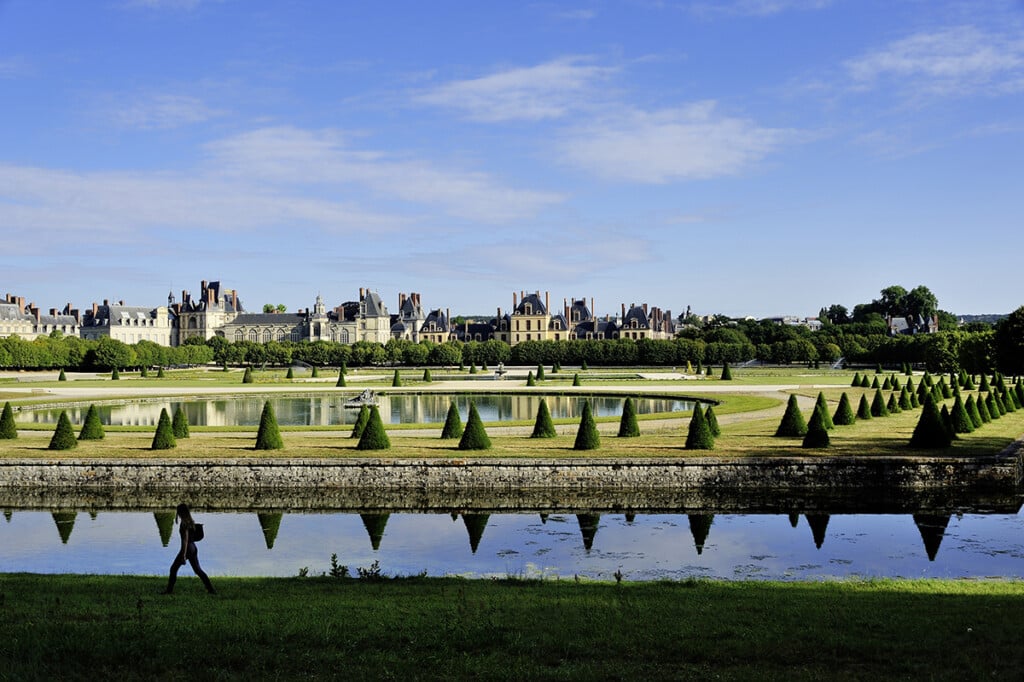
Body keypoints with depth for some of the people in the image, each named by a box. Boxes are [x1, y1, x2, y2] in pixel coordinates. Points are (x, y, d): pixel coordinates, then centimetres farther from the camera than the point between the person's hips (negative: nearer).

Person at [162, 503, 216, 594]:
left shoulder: (184, 523, -16)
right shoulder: (190, 521, 11)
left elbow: (185, 539, -21)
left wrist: (183, 555, -22)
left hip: (187, 548, -9)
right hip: (193, 548, 9)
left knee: (173, 569, 5)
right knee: (198, 570, 12)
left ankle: (169, 590, 8)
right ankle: (211, 589, 8)